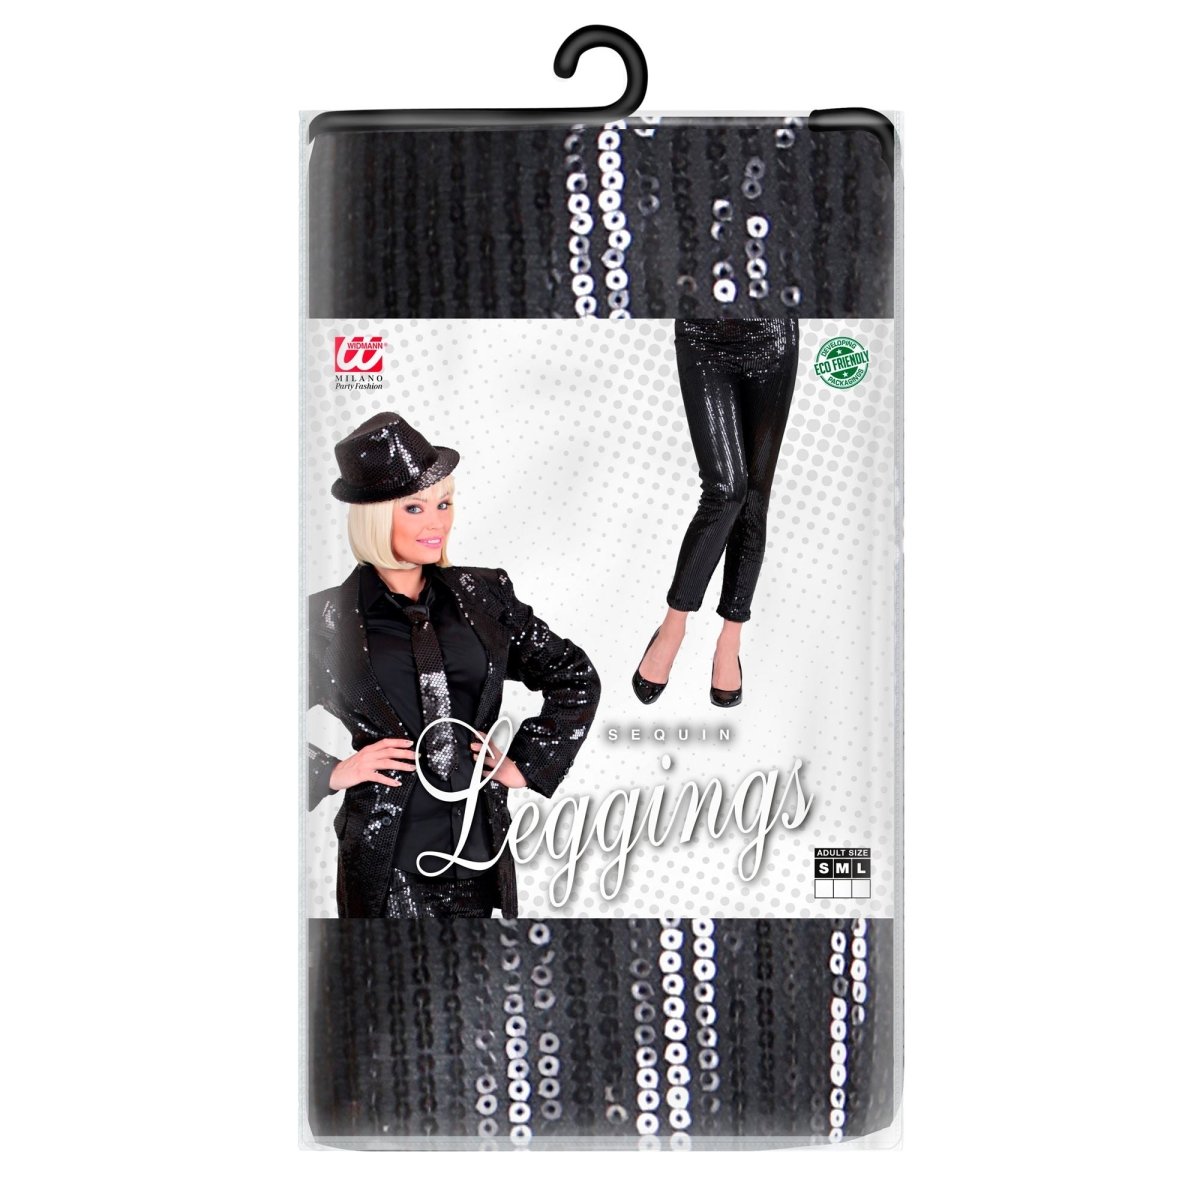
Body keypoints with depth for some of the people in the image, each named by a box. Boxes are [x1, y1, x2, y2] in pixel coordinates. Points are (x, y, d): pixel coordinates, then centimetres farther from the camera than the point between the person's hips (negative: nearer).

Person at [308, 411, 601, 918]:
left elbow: (577, 678, 13)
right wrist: (332, 773, -3)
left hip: (476, 848, 2)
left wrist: (528, 763, 7)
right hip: (386, 857, -2)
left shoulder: (484, 595, 5)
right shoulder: (328, 616, -2)